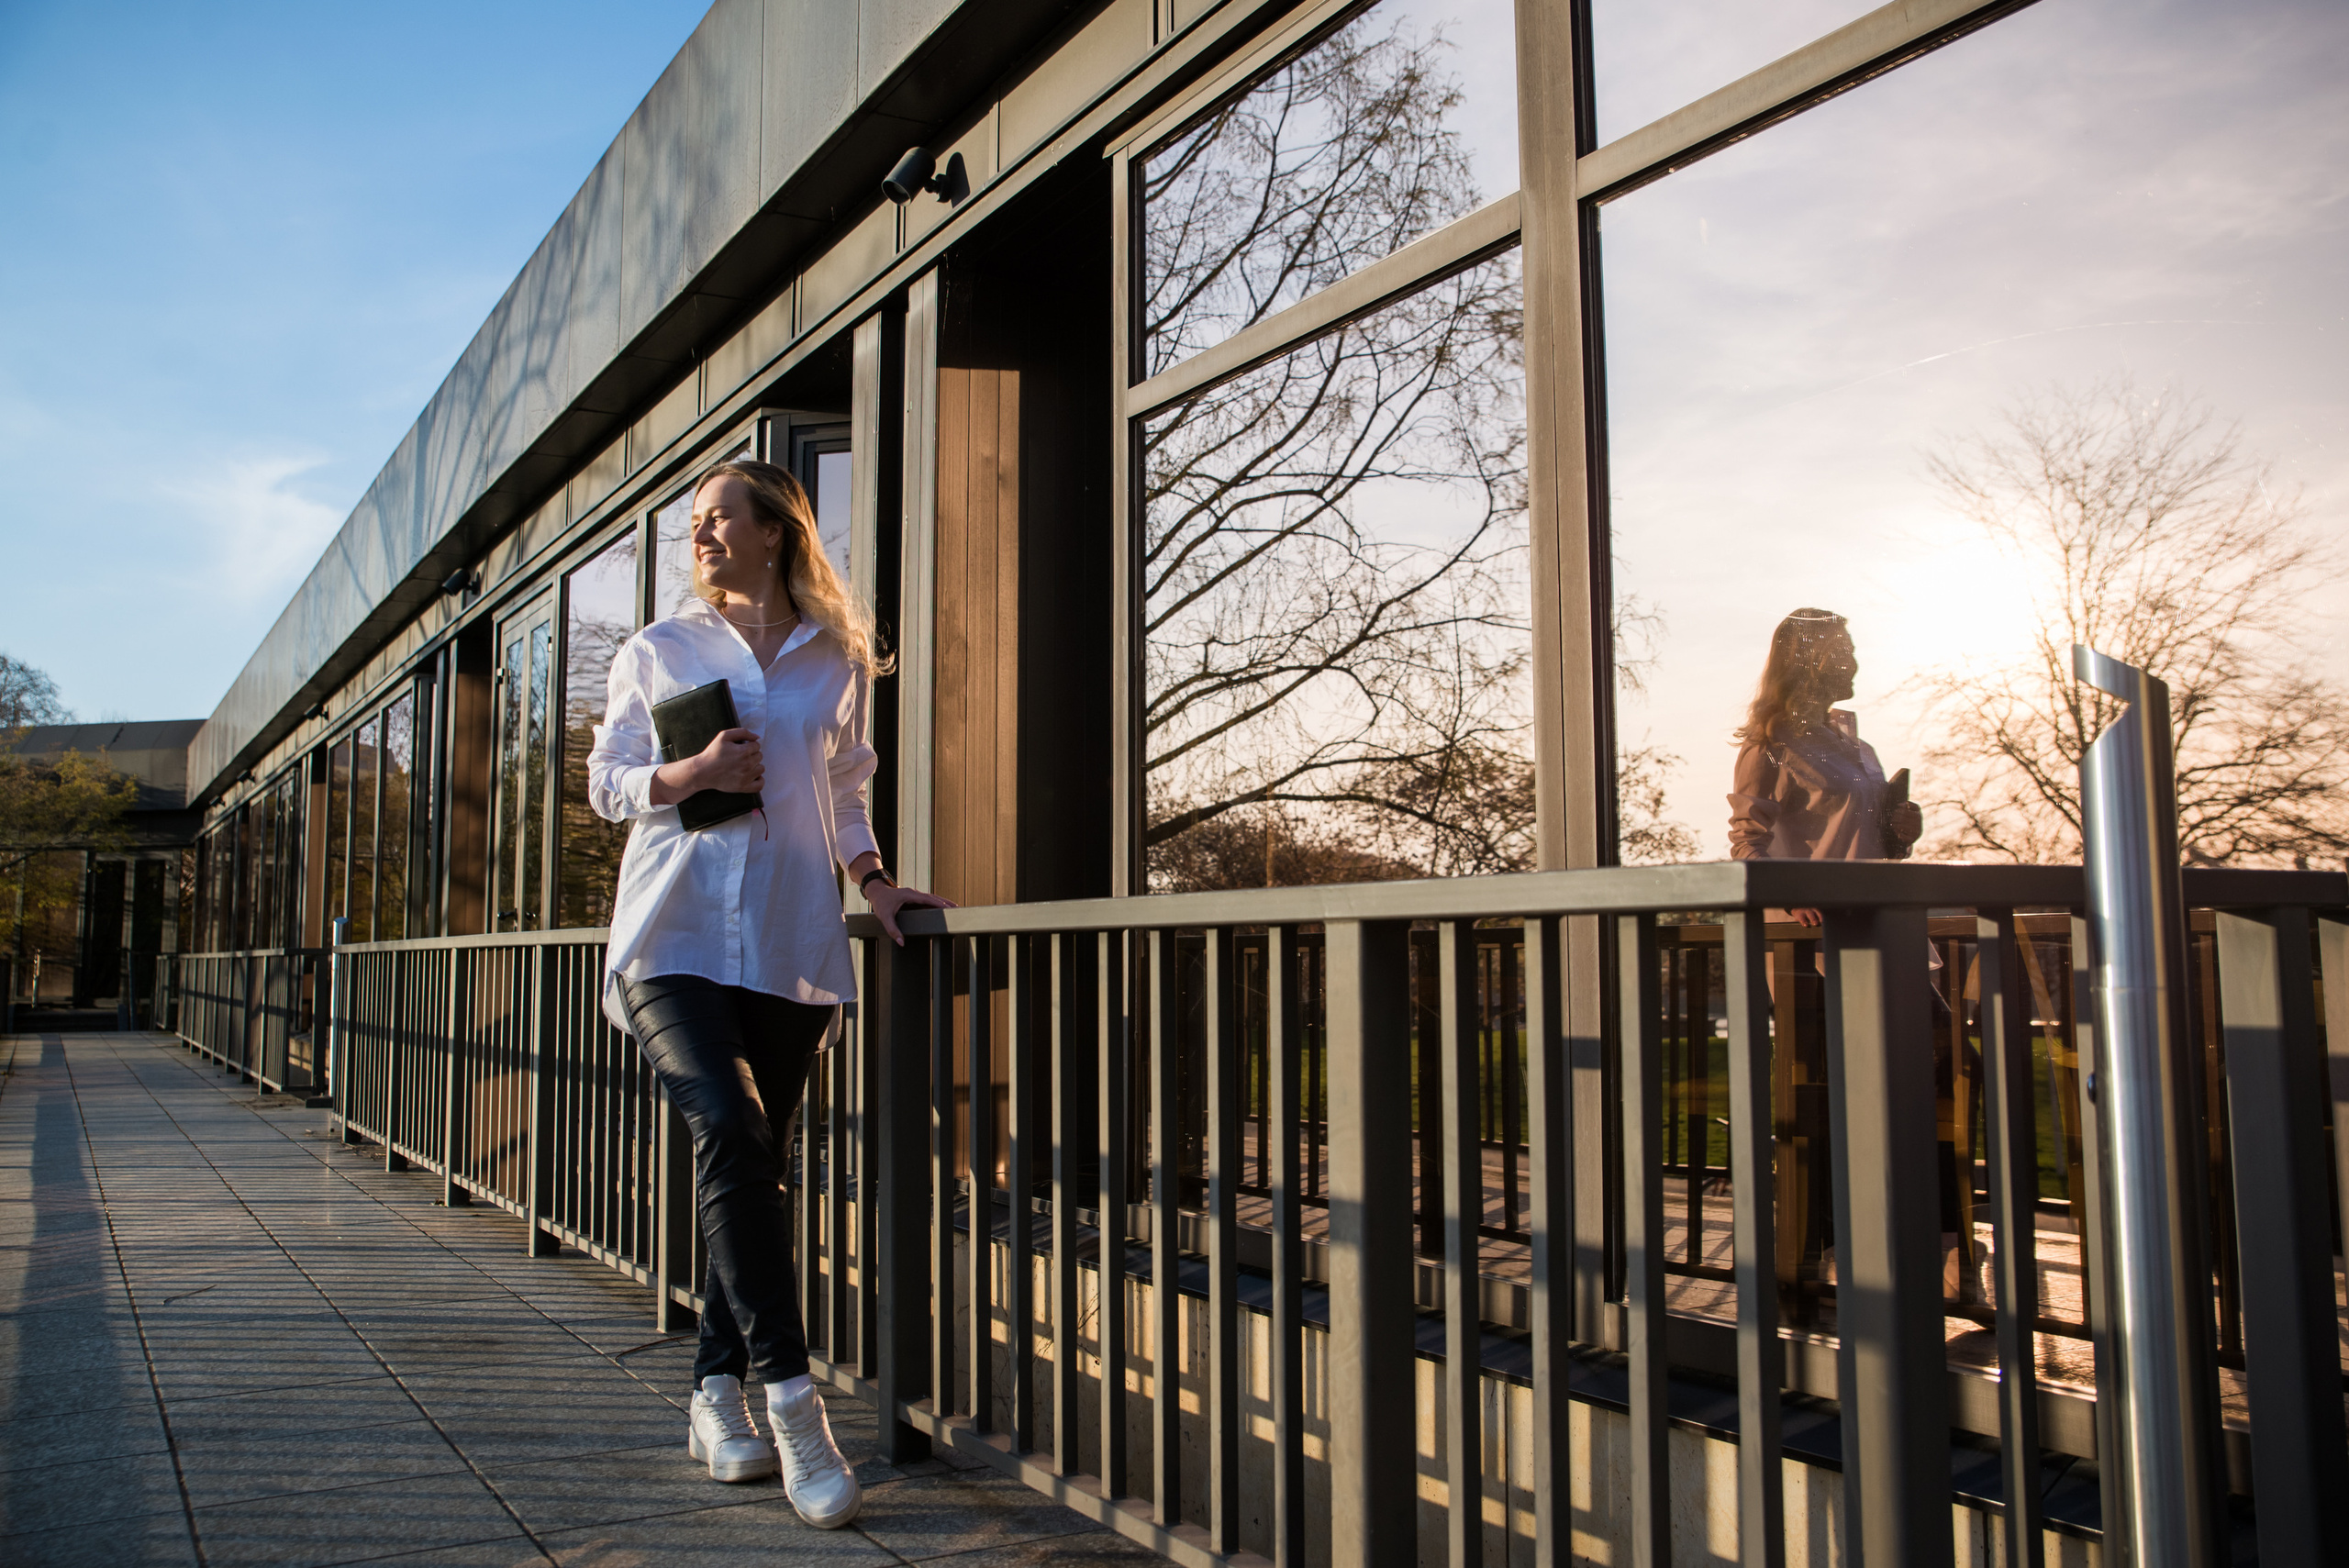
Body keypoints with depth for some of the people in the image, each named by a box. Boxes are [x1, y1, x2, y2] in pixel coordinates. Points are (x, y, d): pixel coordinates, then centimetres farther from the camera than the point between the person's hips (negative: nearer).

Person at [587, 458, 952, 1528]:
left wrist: (873, 880, 4)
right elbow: (605, 781, 13)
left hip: (792, 944, 2)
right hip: (676, 934, -1)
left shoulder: (838, 661, 12)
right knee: (730, 1136, -20)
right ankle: (790, 1400, -17)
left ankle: (717, 1397, 20)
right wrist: (687, 775, -6)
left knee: (747, 1163, 5)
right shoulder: (656, 652, 11)